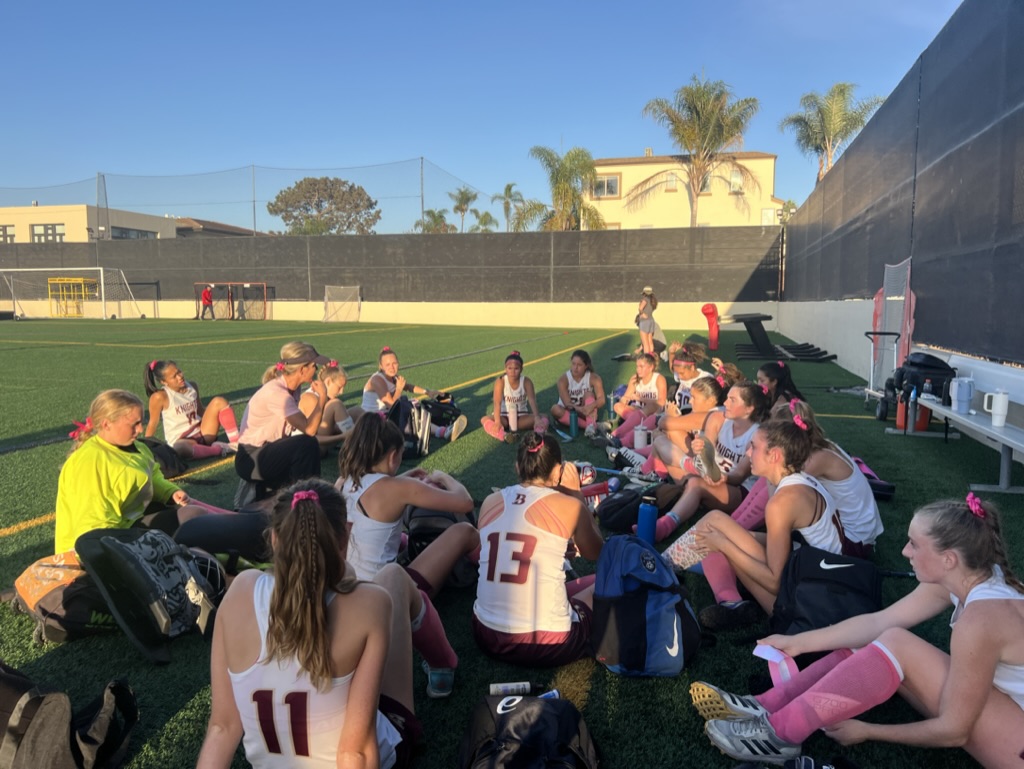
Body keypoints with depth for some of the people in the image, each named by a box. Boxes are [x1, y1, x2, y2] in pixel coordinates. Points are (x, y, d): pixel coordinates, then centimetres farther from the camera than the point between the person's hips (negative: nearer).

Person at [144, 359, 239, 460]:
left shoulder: (192, 387, 5)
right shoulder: (160, 397, -12)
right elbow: (152, 424, -3)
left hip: (201, 434, 6)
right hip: (180, 441, -6)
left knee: (218, 401, -15)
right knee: (180, 449, -44)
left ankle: (236, 444, -22)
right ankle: (218, 449, -23)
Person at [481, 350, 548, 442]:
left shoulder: (526, 382, -12)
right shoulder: (500, 381, -16)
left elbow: (532, 400, -25)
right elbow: (497, 403, -27)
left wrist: (537, 418, -44)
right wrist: (497, 422, -43)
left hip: (521, 416, 1)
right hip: (504, 416, -1)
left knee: (543, 419, -24)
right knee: (484, 419, -32)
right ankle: (504, 436, -52)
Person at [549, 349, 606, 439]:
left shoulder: (593, 378, -12)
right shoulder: (563, 379, -15)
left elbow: (601, 399, -22)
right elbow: (567, 403, -25)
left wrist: (592, 405, -44)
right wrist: (578, 409, -47)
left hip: (586, 413, 0)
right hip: (569, 412, 0)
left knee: (589, 394, -24)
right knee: (555, 409, -31)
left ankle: (591, 424, -44)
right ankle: (592, 425, -35)